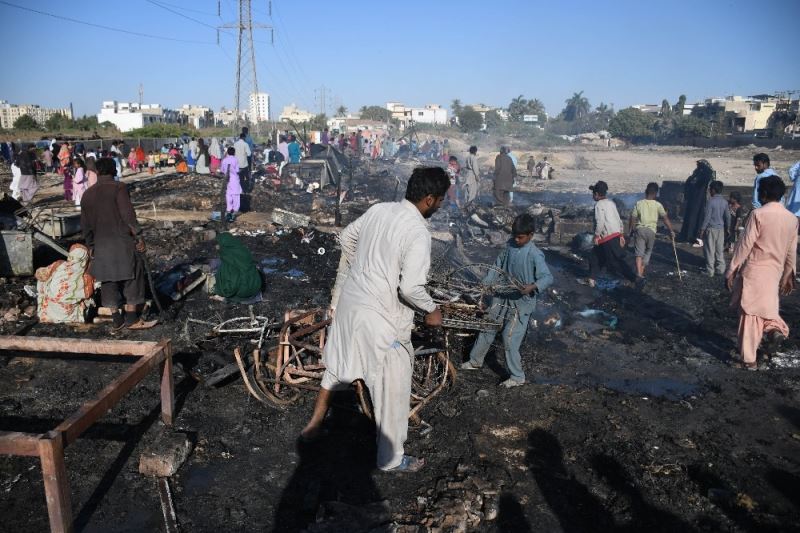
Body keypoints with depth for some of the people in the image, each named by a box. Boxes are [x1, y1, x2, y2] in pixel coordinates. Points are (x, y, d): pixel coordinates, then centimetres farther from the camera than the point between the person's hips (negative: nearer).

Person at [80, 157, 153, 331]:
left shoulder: (88, 194, 11)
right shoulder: (118, 188, -8)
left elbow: (85, 224, 14)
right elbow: (128, 214, -16)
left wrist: (90, 245, 23)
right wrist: (138, 236, -10)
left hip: (101, 243, 5)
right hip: (122, 240, -5)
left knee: (109, 280, 11)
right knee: (131, 277, 4)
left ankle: (116, 319, 15)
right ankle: (131, 318, 4)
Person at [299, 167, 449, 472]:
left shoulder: (378, 210, 2)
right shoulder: (418, 232, -21)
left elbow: (346, 238, 15)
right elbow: (411, 288, -25)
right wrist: (432, 311, -6)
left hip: (350, 300, 8)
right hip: (380, 316, -8)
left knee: (339, 364, 26)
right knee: (392, 389, 9)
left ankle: (315, 424, 41)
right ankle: (392, 459, 24)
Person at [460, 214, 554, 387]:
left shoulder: (535, 255, -20)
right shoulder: (510, 244, 0)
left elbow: (548, 277, -23)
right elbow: (498, 264, 10)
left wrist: (533, 286, -42)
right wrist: (486, 282, 0)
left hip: (521, 302, -7)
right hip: (502, 296, 7)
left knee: (510, 339, -6)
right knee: (487, 328, 17)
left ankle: (517, 377, 10)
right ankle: (475, 360, 37)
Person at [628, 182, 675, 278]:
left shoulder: (639, 203, 3)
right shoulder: (658, 205, 2)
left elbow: (632, 219, 3)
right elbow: (665, 219, -3)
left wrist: (631, 231, 14)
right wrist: (671, 231, 3)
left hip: (639, 229, 0)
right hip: (651, 230, 0)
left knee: (639, 253, -4)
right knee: (648, 252, 17)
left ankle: (638, 273, -20)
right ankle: (641, 272, 20)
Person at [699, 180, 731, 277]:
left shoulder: (711, 201, -15)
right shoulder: (724, 202, 4)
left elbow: (707, 216, -15)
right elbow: (728, 216, 9)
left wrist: (702, 229, -10)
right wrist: (727, 227, 21)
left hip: (711, 229, -6)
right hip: (721, 229, 6)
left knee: (710, 250, 0)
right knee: (720, 250, 13)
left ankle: (710, 271, 2)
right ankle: (721, 269, 17)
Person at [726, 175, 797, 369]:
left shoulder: (758, 214, -14)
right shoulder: (792, 219, 5)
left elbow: (745, 244, -15)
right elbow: (791, 252, 11)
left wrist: (731, 270, -9)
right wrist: (788, 276, 22)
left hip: (754, 270, -6)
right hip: (775, 272, 6)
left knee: (750, 314, 2)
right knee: (765, 307, 26)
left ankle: (749, 360, 6)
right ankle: (775, 329, -1)